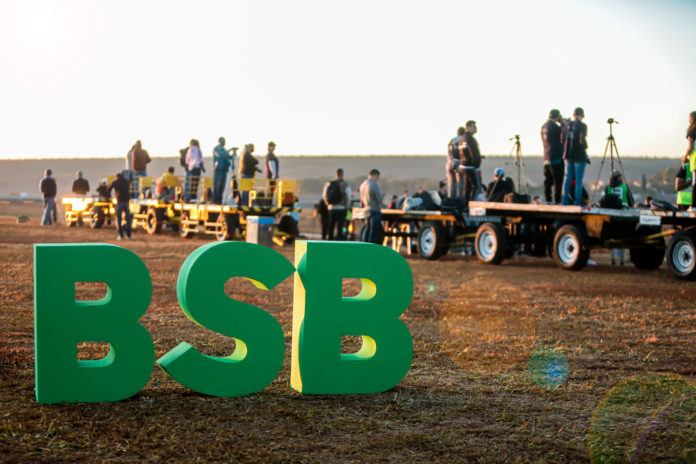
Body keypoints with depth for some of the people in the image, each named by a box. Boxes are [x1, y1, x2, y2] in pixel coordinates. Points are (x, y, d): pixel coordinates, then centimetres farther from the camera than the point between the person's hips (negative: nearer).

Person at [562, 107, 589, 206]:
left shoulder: (567, 124, 6)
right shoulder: (582, 126, -10)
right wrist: (585, 146, 0)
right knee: (578, 180, -1)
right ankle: (578, 203, -1)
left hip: (568, 156, 5)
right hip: (579, 156, -5)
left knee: (568, 178, 12)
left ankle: (565, 202, 13)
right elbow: (582, 140, -19)